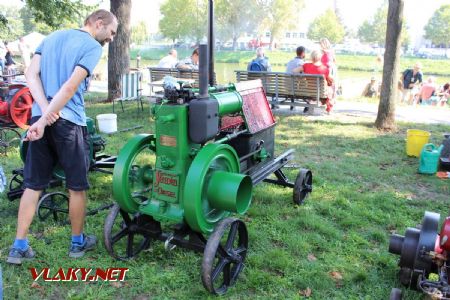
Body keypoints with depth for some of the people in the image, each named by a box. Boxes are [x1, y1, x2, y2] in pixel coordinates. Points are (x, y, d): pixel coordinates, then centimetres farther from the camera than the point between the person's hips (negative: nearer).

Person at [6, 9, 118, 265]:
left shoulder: (52, 37, 17)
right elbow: (70, 87, -17)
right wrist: (44, 121, -16)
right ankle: (78, 242, 24)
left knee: (33, 185, 13)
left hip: (40, 118, 6)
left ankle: (19, 247, 17)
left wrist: (45, 111, -7)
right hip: (70, 122, -6)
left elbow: (31, 74, 4)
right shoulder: (92, 47, -5)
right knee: (77, 186, 10)